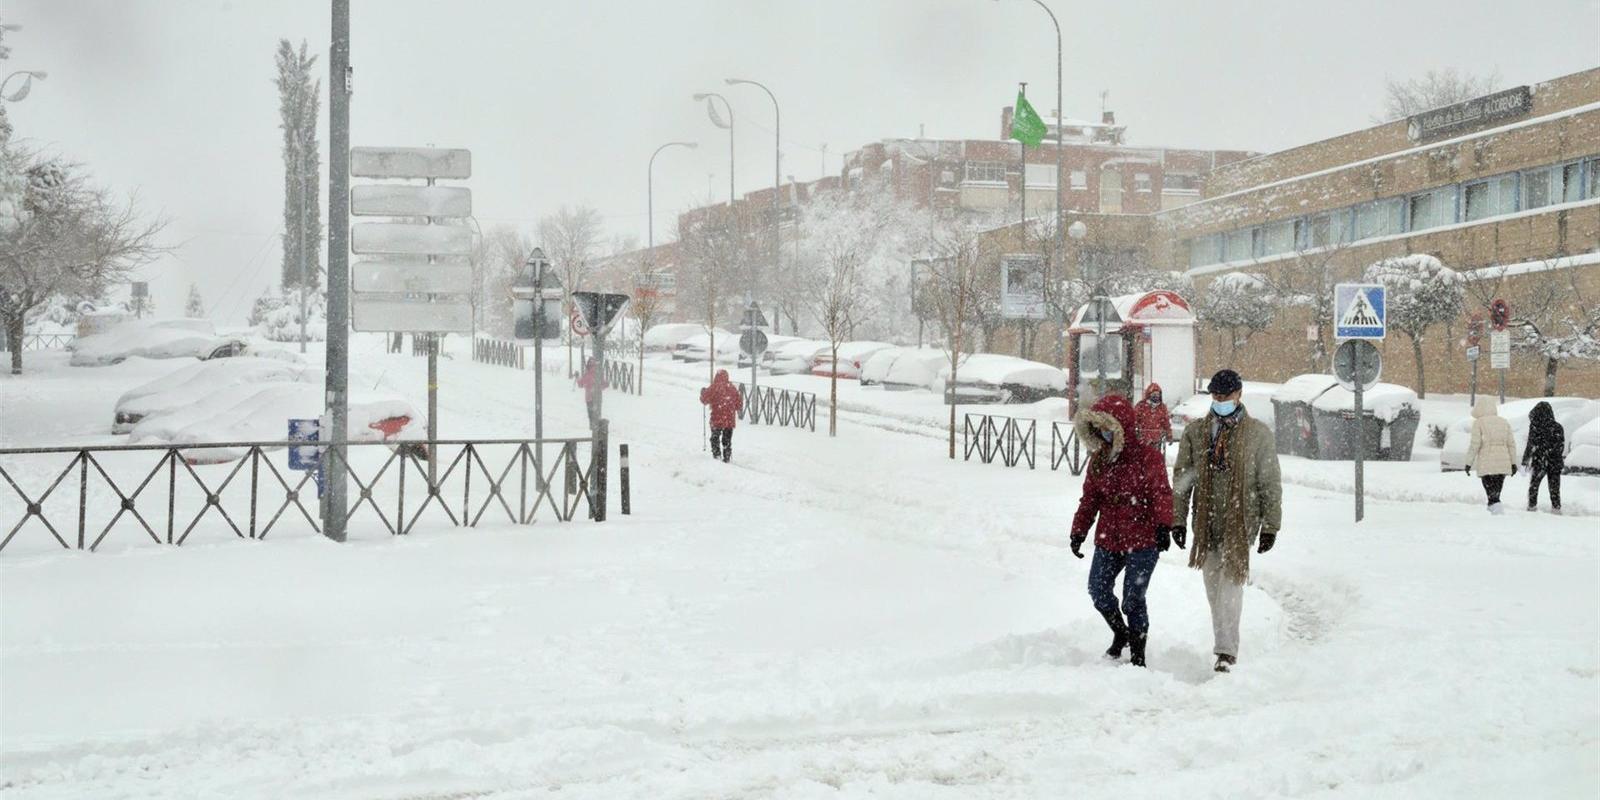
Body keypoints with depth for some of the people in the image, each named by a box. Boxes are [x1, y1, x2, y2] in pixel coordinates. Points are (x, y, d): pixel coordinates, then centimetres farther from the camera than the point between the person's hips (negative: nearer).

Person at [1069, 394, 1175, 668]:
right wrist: (1079, 531, 7)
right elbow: (1090, 499, 13)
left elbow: (1161, 494, -12)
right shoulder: (1098, 459, 9)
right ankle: (1120, 633, 34)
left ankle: (1138, 655, 10)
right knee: (1098, 590, 7)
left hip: (1143, 541, -6)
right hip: (1108, 539, 6)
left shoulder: (1147, 456, -9)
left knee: (1133, 598, -5)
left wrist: (1164, 526, -23)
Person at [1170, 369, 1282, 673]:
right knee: (1214, 587, 9)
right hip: (1207, 522, 4)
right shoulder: (1195, 432, 7)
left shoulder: (1258, 433, 1)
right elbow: (1181, 479, 9)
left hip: (1241, 523, -3)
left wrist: (1270, 525, -1)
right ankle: (1225, 647, 22)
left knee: (1230, 584, -14)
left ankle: (1226, 651, -14)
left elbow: (1270, 484, 2)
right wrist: (1177, 519, 3)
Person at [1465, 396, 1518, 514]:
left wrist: (1469, 463, -3)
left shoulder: (1478, 422, -5)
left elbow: (1474, 444, -10)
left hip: (1486, 464, -5)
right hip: (1503, 463, 5)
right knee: (1495, 494, 16)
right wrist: (1513, 463, 13)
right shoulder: (1504, 422, 9)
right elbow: (1511, 444, 8)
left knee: (1493, 496, -6)